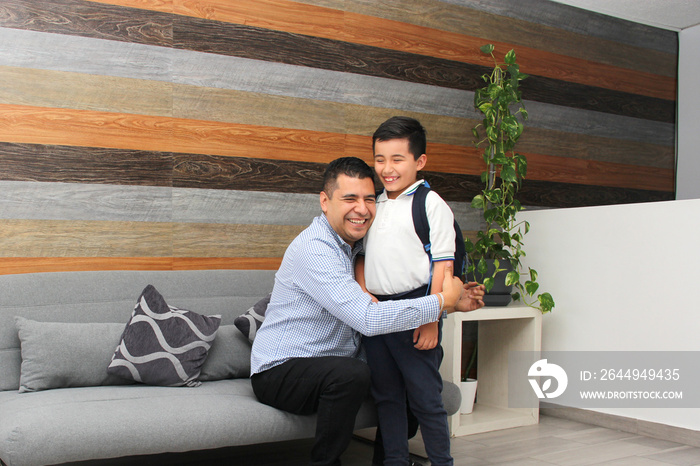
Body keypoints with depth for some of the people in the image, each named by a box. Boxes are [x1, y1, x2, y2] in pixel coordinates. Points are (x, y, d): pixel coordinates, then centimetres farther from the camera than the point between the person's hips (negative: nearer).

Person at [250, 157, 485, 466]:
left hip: (330, 370, 9)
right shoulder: (314, 248, -22)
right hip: (281, 371, -9)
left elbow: (390, 303, 14)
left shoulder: (357, 246, 8)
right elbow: (368, 319, -32)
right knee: (351, 374, -35)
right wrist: (442, 302, -22)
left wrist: (452, 304, -1)